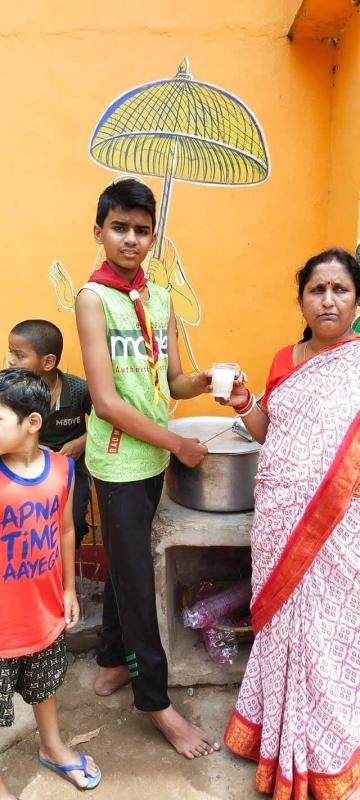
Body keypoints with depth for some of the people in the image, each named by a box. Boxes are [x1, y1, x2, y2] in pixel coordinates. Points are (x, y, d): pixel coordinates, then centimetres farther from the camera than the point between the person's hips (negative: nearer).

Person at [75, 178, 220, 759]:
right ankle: (156, 701, 22)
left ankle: (113, 663, 40)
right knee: (136, 581, 5)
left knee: (125, 567, 19)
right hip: (118, 462, -6)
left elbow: (172, 383, 7)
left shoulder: (161, 299, 6)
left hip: (153, 458, 6)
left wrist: (205, 382, -15)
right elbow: (106, 402, -17)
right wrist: (179, 444, -12)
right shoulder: (93, 297, -12)